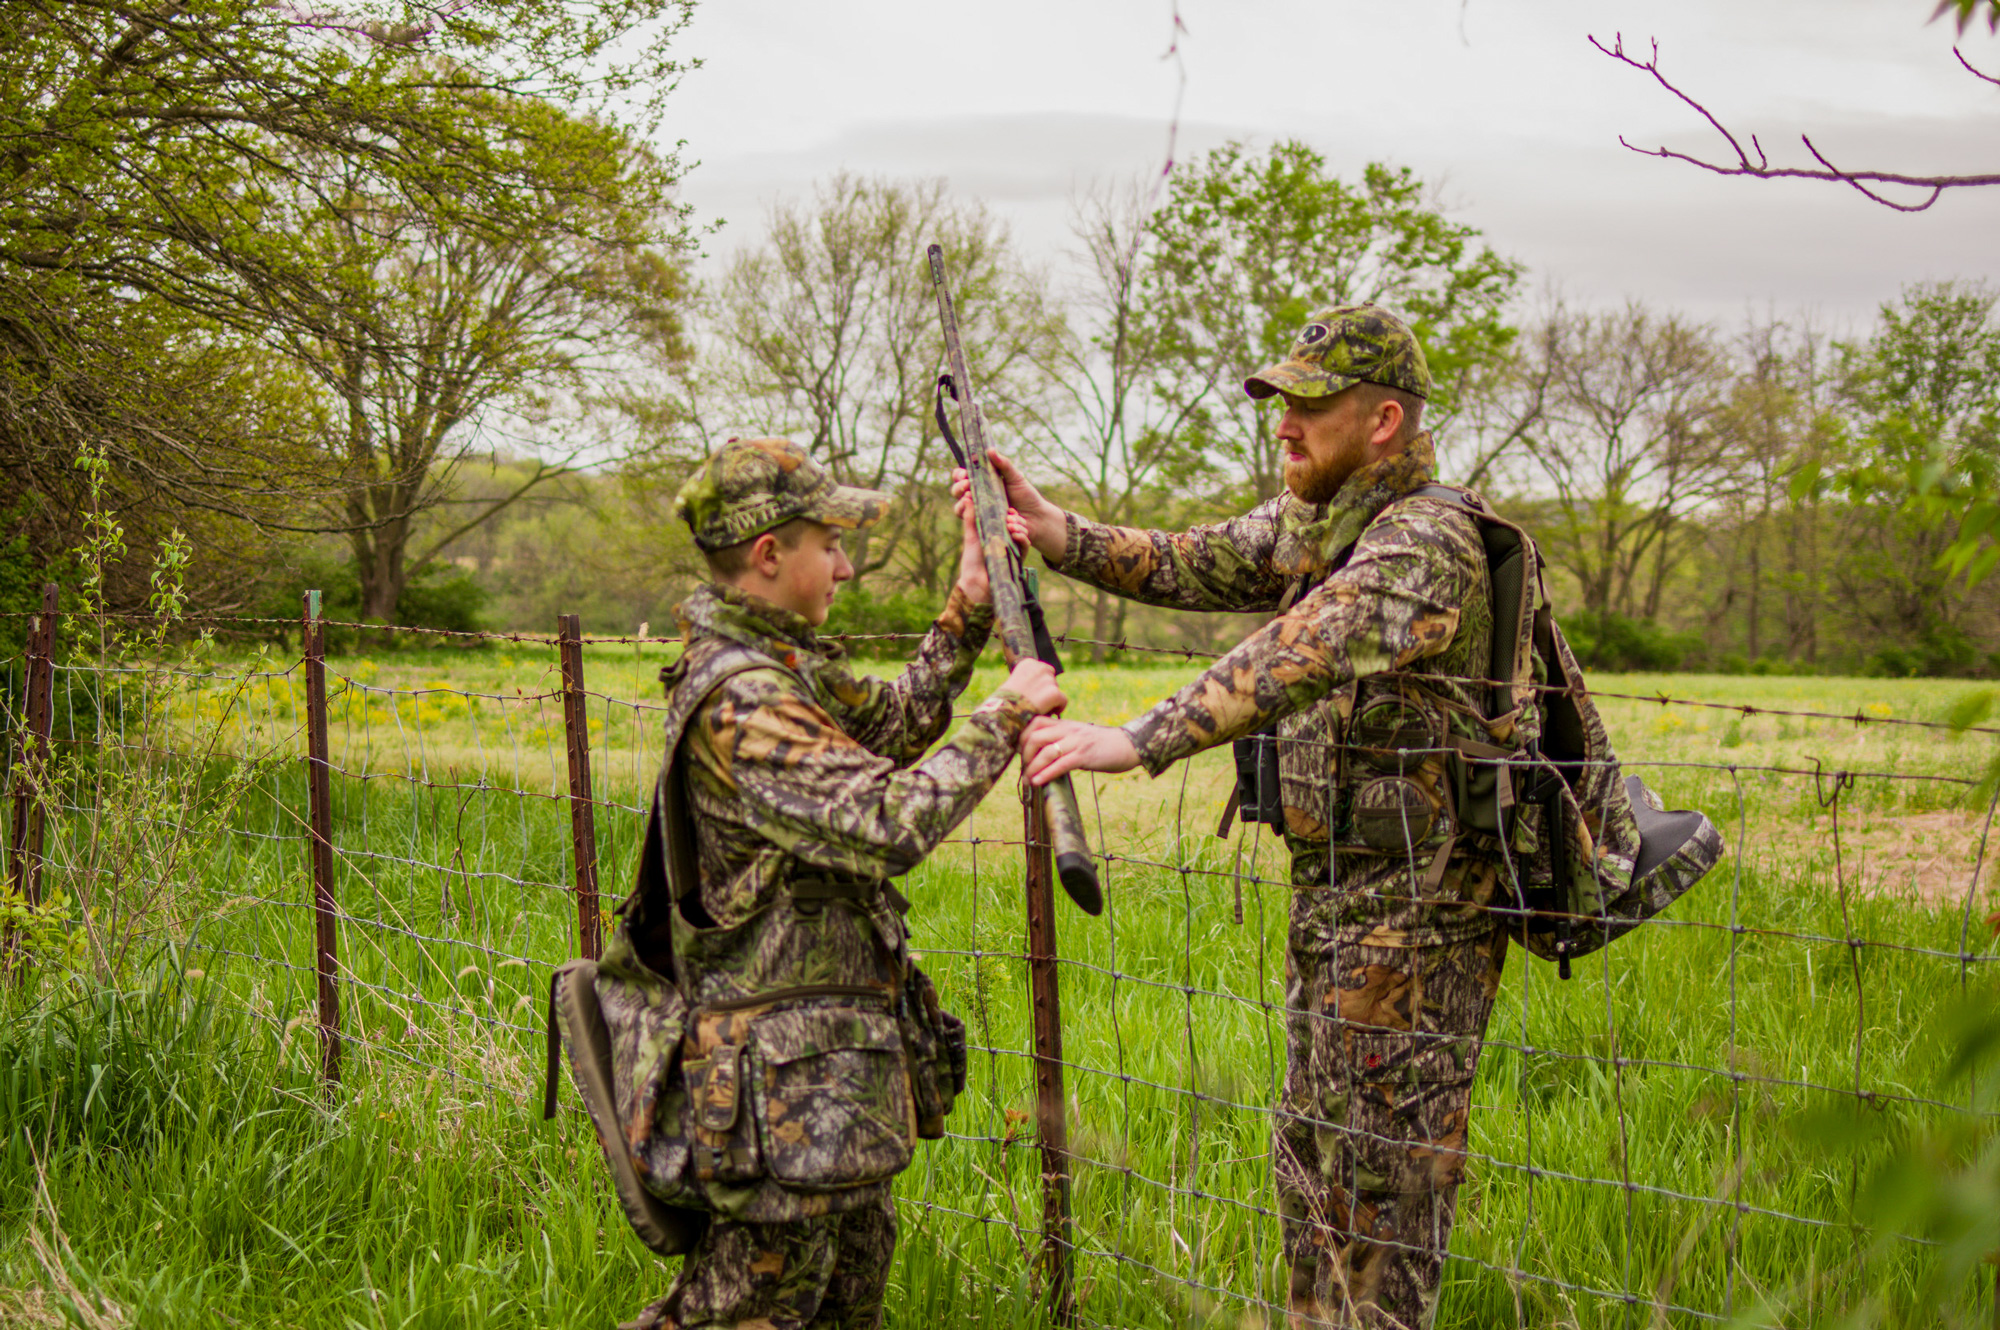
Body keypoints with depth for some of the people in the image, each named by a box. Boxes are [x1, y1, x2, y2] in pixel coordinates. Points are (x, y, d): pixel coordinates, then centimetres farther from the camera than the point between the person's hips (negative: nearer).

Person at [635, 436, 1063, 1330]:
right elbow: (889, 823, -29)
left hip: (835, 1053, 11)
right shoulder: (740, 702, -23)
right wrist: (1002, 719, -20)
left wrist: (970, 603, 14)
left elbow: (894, 721, 24)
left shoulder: (784, 663, 10)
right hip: (785, 1063, -11)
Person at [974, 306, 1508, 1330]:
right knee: (1309, 1157, 19)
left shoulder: (1426, 544, -21)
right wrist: (1052, 530, -9)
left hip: (1412, 918, -10)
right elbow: (1187, 566, 6)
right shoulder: (1312, 521, 10)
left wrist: (1134, 743, -42)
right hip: (1333, 901, 10)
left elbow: (1301, 658, -35)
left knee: (1382, 1174, -1)